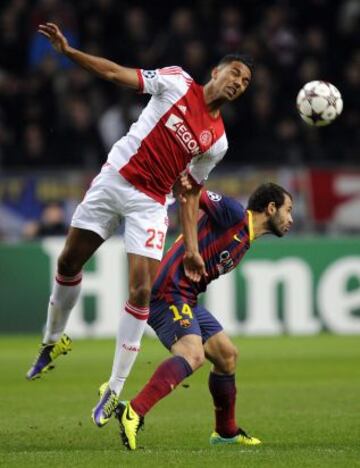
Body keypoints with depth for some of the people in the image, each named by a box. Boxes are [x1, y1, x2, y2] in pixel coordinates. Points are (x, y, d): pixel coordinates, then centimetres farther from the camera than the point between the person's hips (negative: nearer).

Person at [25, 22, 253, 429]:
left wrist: (191, 247, 1)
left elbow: (190, 192, 8)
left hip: (150, 204, 0)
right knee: (68, 262, 6)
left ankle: (114, 391, -7)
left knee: (141, 291, -12)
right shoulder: (177, 82, -2)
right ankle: (54, 341, 33)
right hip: (113, 180, 0)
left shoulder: (217, 141, 3)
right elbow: (117, 74, 0)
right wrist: (68, 51, -9)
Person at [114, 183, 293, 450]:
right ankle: (133, 413, -44)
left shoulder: (245, 242, 23)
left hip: (187, 298, 11)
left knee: (226, 355, 18)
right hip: (168, 291, -11)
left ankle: (226, 432, 33)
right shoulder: (234, 215, -5)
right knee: (193, 354, -30)